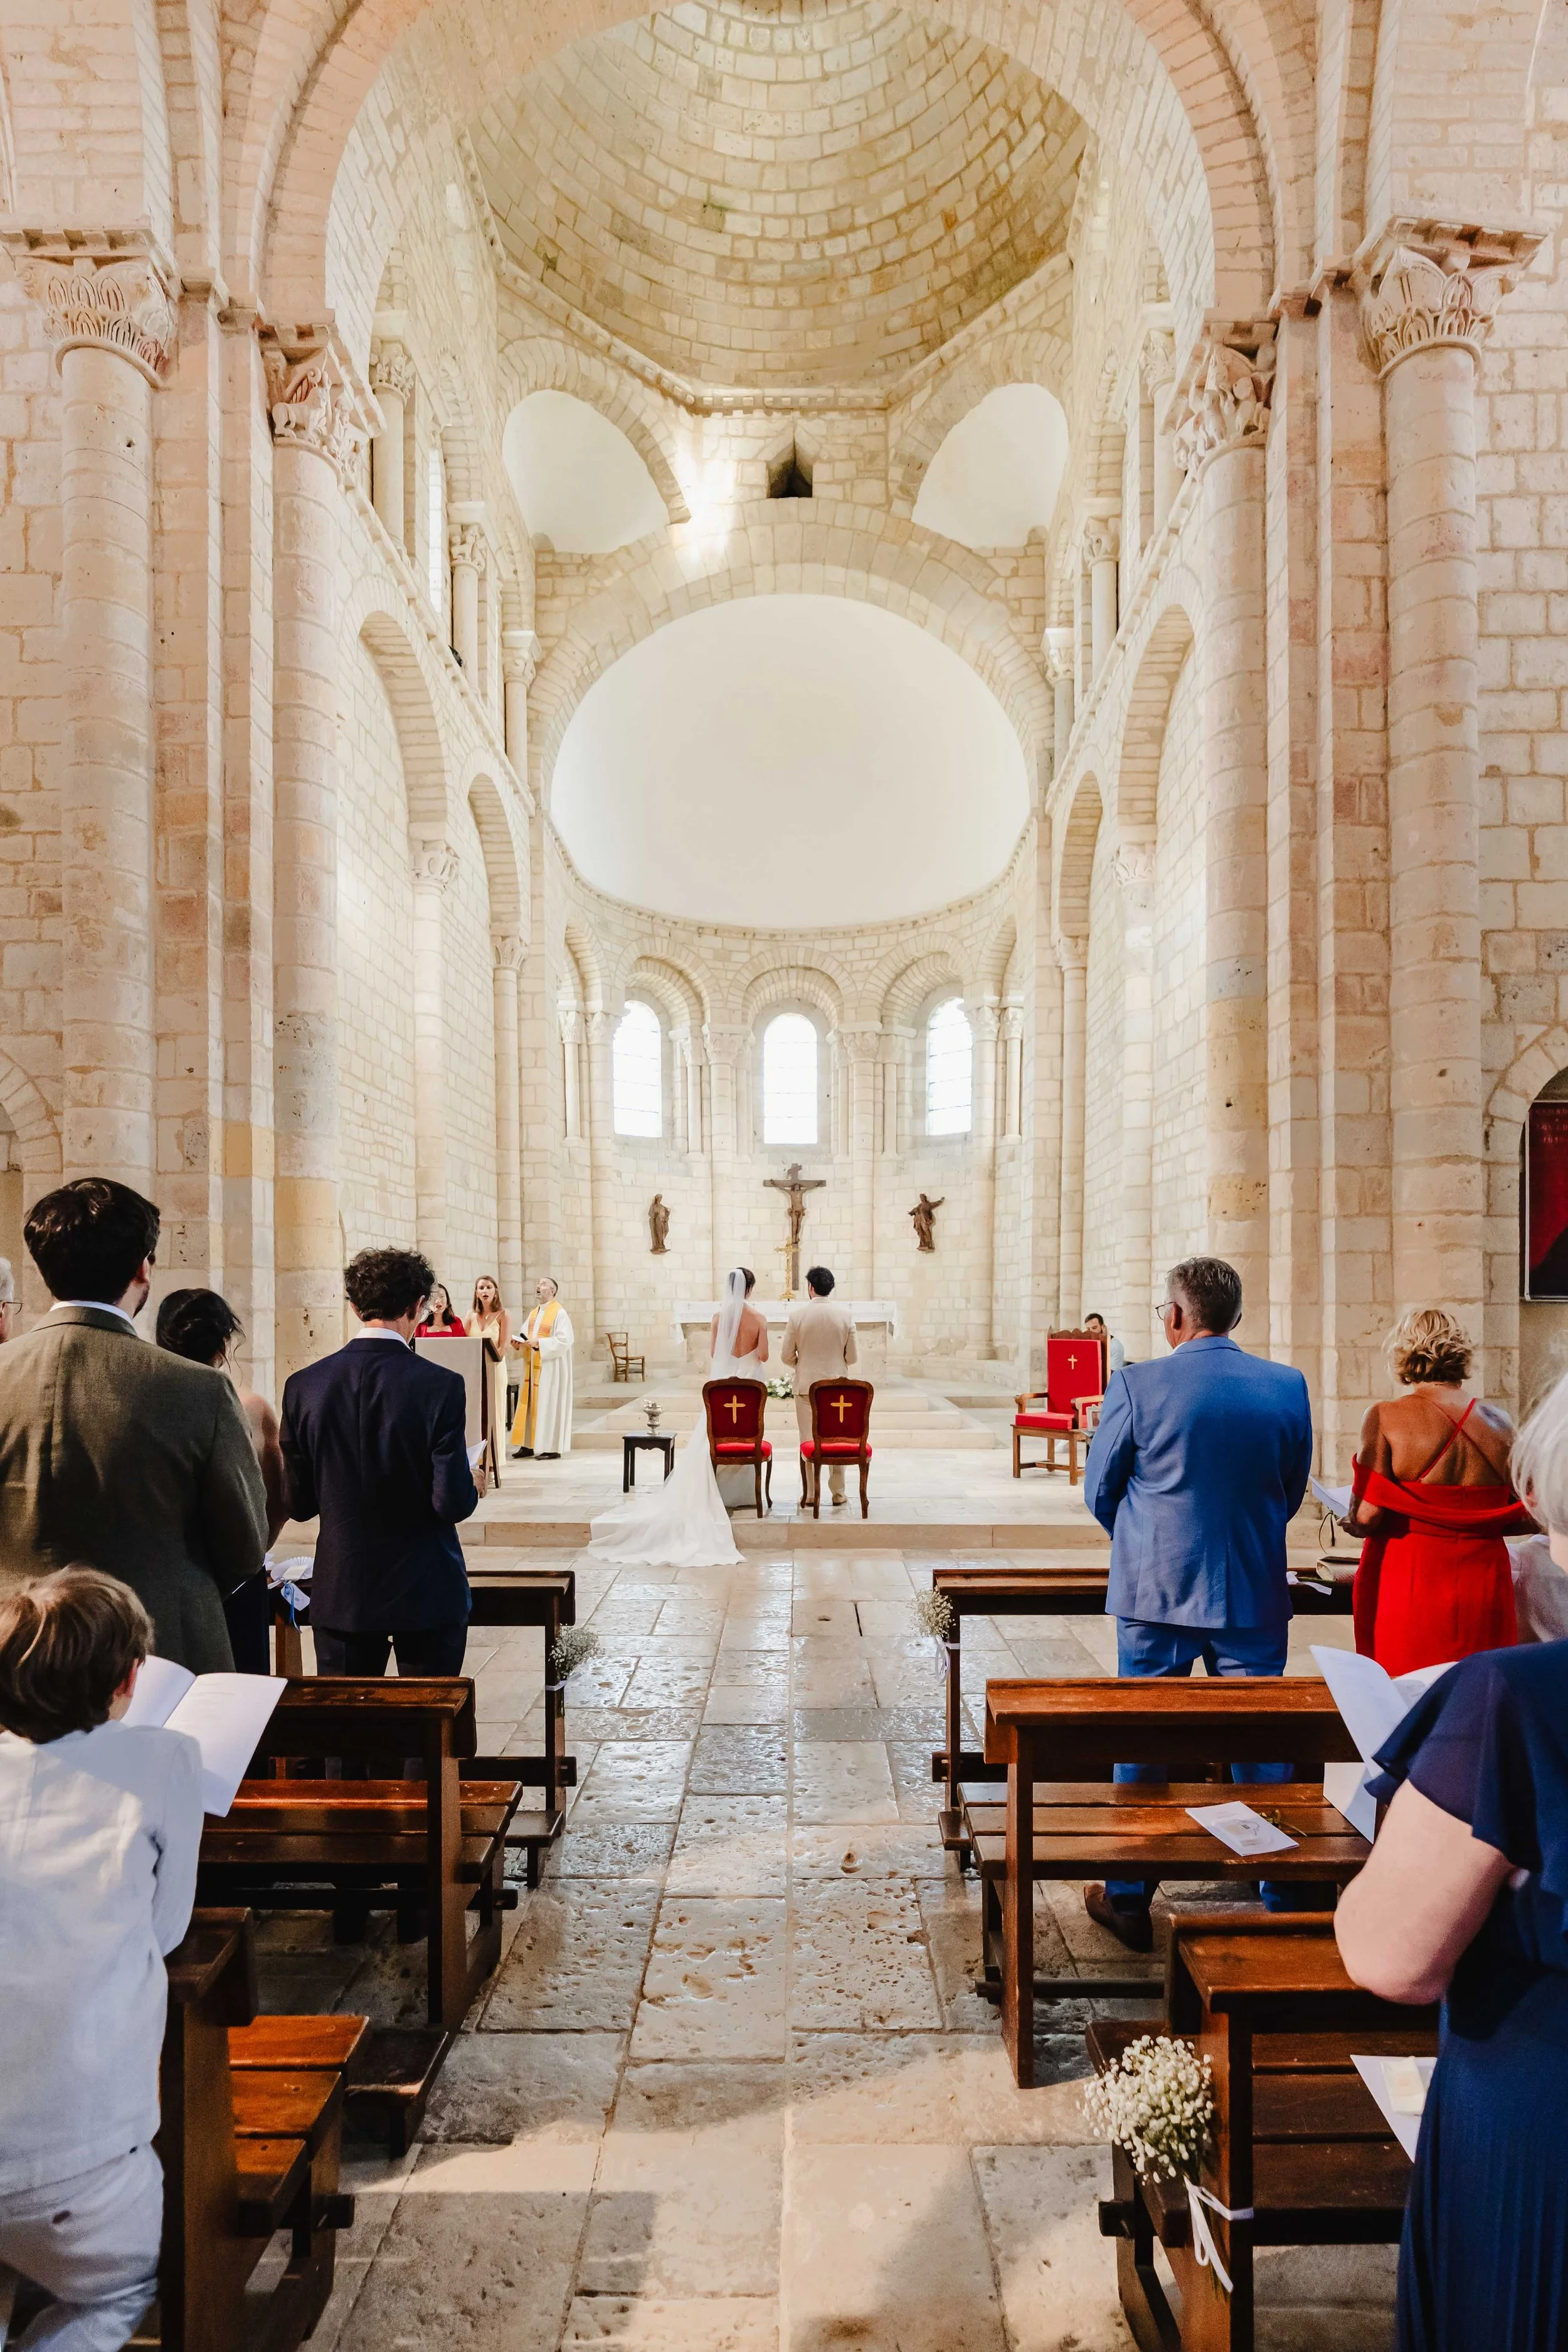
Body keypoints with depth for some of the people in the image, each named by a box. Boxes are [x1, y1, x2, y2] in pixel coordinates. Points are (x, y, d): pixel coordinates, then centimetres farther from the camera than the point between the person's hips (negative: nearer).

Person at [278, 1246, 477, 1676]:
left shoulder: (303, 1386, -6)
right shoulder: (440, 1386, -16)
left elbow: (299, 1503, -1)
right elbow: (453, 1503, -17)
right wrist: (470, 1486, 5)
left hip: (340, 1595, 3)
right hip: (426, 1592, -3)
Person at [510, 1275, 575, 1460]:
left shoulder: (559, 1313, -10)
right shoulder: (534, 1314, 15)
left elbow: (565, 1340, -19)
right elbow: (525, 1336, 16)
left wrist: (538, 1343, -22)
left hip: (550, 1368, -8)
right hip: (532, 1368, 8)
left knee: (549, 1405, -5)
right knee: (530, 1404, 7)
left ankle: (553, 1448, -1)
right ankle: (529, 1444, 13)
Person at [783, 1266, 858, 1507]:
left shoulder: (797, 1316, -8)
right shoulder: (846, 1315, -6)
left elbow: (787, 1356, -3)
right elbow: (851, 1357, -1)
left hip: (806, 1385, -1)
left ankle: (811, 1493, 10)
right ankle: (838, 1492, 13)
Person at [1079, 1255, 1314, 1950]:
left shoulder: (1137, 1385, -13)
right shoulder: (1288, 1386, -4)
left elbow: (1099, 1488, -3)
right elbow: (1292, 1490, 7)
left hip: (1157, 1592, -2)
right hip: (1256, 1594, 2)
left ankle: (1129, 1900, 23)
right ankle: (1282, 1904, 25)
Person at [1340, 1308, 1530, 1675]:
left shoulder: (1386, 1418, -10)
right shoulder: (1498, 1422, 2)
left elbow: (1366, 1517, -15)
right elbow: (1527, 1518, 5)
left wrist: (1350, 1522, 6)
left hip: (1408, 1586, -4)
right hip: (1485, 1587, 4)